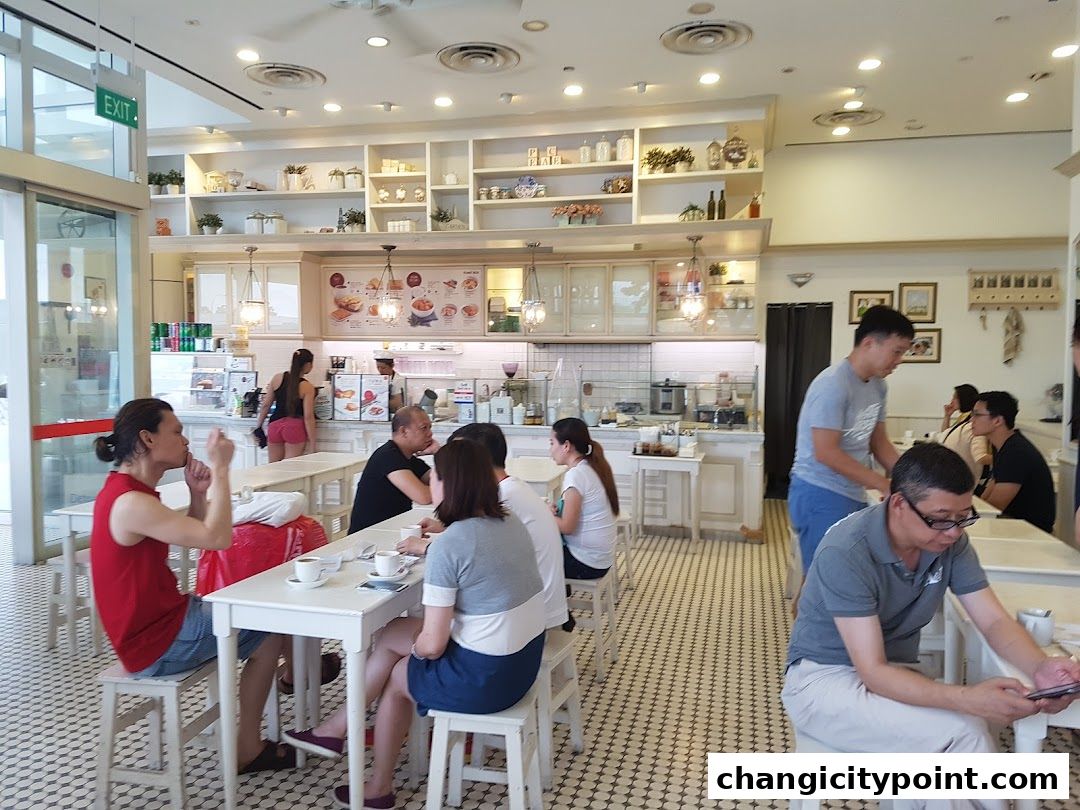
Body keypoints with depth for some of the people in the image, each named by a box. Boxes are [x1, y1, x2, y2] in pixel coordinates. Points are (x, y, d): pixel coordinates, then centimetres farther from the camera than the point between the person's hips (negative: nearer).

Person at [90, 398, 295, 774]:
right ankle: (247, 749, 19)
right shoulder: (130, 503, -26)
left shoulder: (126, 489, 6)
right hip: (157, 644, -10)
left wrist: (198, 492, -5)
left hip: (156, 619, 10)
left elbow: (194, 536, 12)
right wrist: (220, 469, -25)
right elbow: (218, 538, -32)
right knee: (269, 632, 6)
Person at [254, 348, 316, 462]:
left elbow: (265, 405, 7)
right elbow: (308, 417, -11)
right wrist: (312, 443, -7)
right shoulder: (307, 387, -8)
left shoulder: (277, 378, 3)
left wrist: (258, 426, 18)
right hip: (295, 427, -4)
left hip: (275, 425, 4)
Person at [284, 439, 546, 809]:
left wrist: (414, 646, 3)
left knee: (396, 675, 22)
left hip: (485, 677, -7)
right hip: (524, 659, 7)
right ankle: (338, 727, 33)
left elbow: (432, 646, -18)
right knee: (392, 633, 18)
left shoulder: (447, 546, -23)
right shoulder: (511, 523, -1)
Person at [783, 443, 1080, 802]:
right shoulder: (846, 553, -28)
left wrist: (1040, 667, -28)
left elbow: (994, 621, -6)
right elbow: (873, 673, -29)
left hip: (895, 674, 6)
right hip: (824, 677, -6)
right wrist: (967, 699, -42)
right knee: (964, 736, -26)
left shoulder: (949, 541, -7)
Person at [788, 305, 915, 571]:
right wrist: (884, 485, -18)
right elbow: (826, 453, -22)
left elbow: (879, 441, 16)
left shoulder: (877, 385, 8)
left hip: (854, 496, 8)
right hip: (821, 496, -8)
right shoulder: (833, 384, -18)